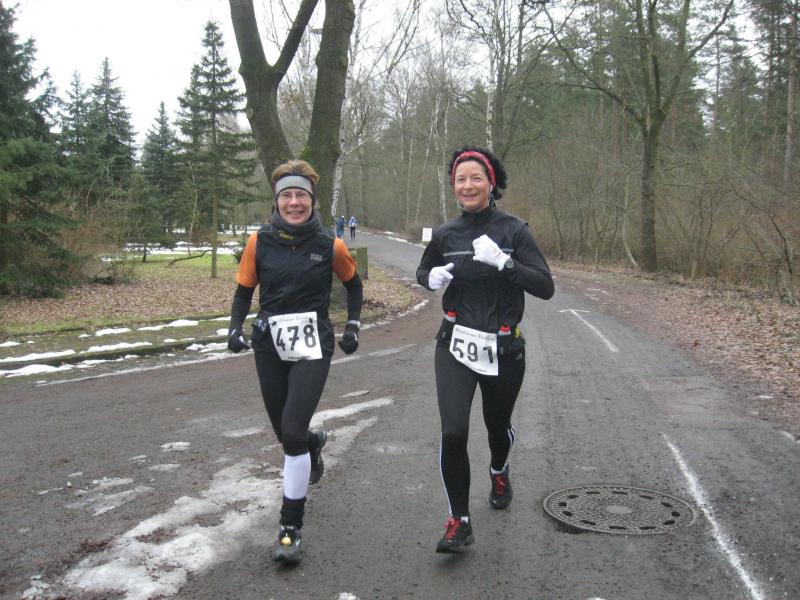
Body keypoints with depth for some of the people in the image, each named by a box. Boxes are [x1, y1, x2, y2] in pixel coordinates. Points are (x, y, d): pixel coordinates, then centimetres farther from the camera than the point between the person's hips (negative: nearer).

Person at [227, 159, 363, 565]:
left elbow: (353, 285, 13)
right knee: (285, 433, 13)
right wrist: (235, 328, -9)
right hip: (270, 346, 3)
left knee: (293, 432, -15)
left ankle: (291, 527, 0)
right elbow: (244, 291, 7)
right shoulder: (260, 242, -2)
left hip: (312, 347, -2)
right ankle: (314, 442, 52)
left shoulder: (330, 245, -4)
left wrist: (353, 327, 5)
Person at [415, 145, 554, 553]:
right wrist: (432, 277, -5)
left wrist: (503, 262, -28)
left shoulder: (513, 230, -8)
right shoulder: (445, 234, 1)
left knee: (498, 424, 20)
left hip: (503, 348, 0)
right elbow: (423, 272, 19)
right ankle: (459, 522, 2)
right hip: (455, 345, 1)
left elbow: (546, 287, -14)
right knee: (453, 432, -16)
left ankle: (499, 473, 55)